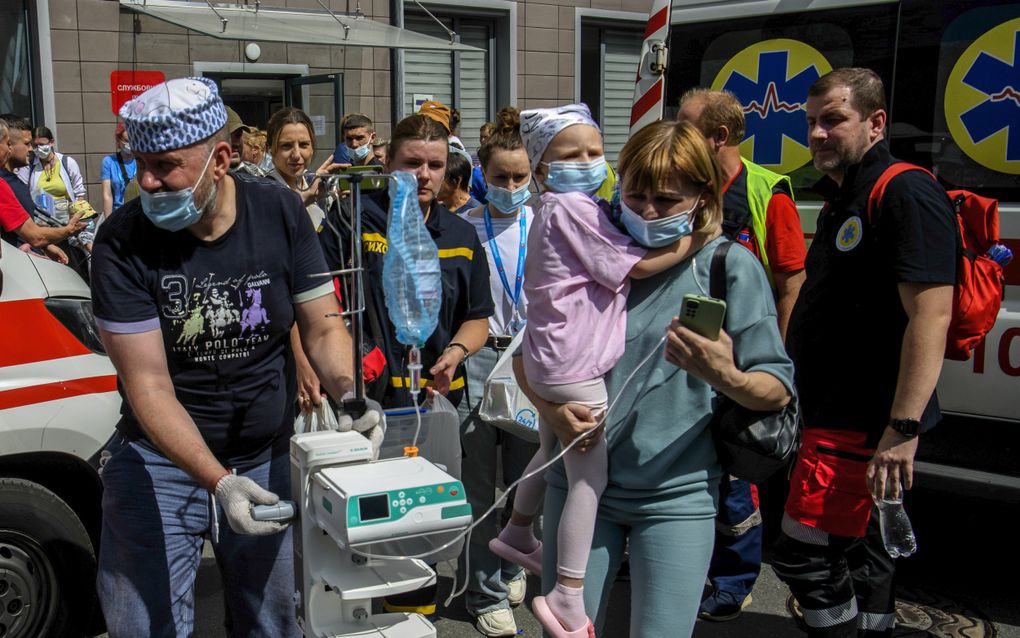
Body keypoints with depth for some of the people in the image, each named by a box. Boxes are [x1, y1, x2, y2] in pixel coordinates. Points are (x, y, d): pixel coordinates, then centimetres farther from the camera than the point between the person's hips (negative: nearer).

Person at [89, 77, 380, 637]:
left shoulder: (280, 213, -7)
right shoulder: (123, 242, -15)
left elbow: (322, 327, -2)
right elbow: (148, 384, -19)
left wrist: (348, 392, -23)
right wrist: (217, 481, -29)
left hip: (267, 461, 2)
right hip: (161, 462, -2)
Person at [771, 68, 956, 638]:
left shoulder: (907, 194, -16)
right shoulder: (843, 200, 16)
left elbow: (930, 315, -24)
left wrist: (904, 427, -28)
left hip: (867, 423, -10)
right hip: (838, 416, 10)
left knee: (803, 552, -8)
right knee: (862, 554, 18)